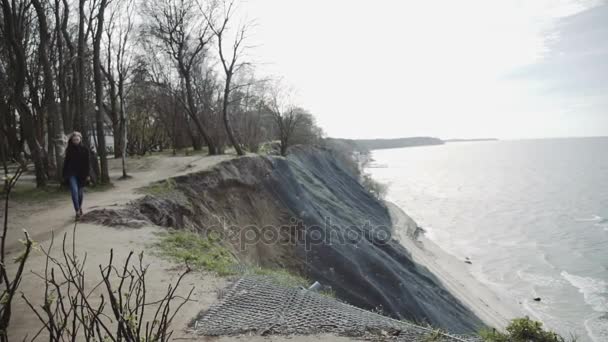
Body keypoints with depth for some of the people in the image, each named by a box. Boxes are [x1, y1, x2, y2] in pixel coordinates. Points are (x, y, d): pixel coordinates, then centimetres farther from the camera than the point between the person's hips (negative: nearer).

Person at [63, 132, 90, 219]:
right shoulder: (69, 149, 2)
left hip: (81, 174, 0)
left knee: (80, 191, 13)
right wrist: (64, 175, 6)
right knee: (74, 191, -14)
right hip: (72, 173, 0)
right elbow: (66, 162, 7)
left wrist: (87, 175, -3)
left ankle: (80, 207, 36)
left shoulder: (85, 149, -1)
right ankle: (77, 211, -16)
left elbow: (87, 163, 0)